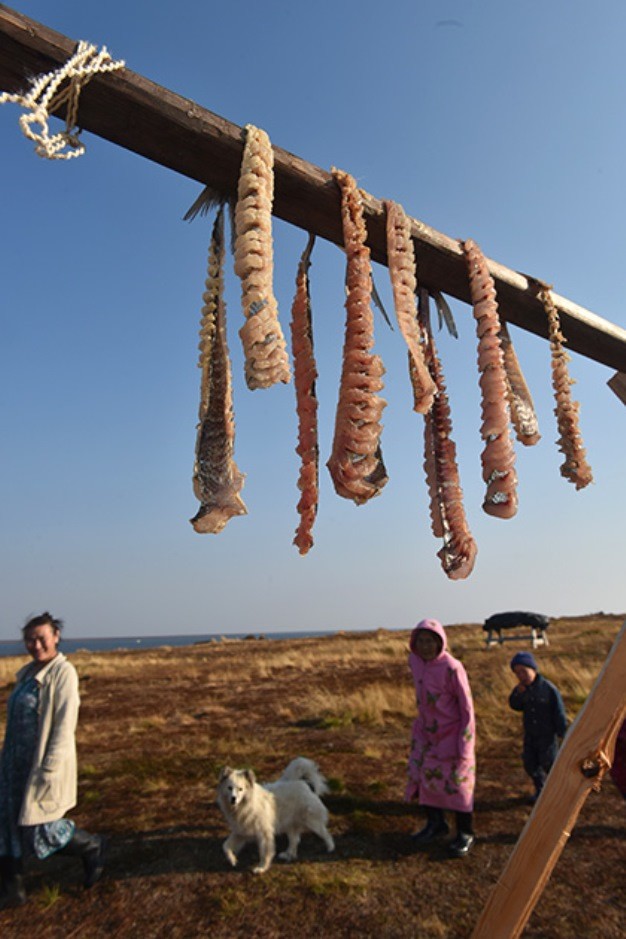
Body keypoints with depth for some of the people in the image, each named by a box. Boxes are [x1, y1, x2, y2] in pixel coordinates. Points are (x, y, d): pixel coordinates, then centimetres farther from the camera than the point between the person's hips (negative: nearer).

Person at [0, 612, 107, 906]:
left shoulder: (62, 673, -18)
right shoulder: (29, 673, 7)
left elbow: (65, 724, -21)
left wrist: (49, 768, -22)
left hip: (45, 762, -7)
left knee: (39, 826, 2)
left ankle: (92, 847, 25)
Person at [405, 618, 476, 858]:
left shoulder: (452, 668, -25)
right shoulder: (415, 660, -6)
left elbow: (467, 707, -18)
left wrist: (464, 745, -16)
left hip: (452, 733, -6)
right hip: (426, 730, 6)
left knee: (457, 782, 3)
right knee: (421, 774, 11)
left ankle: (465, 834, 24)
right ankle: (436, 824, 32)